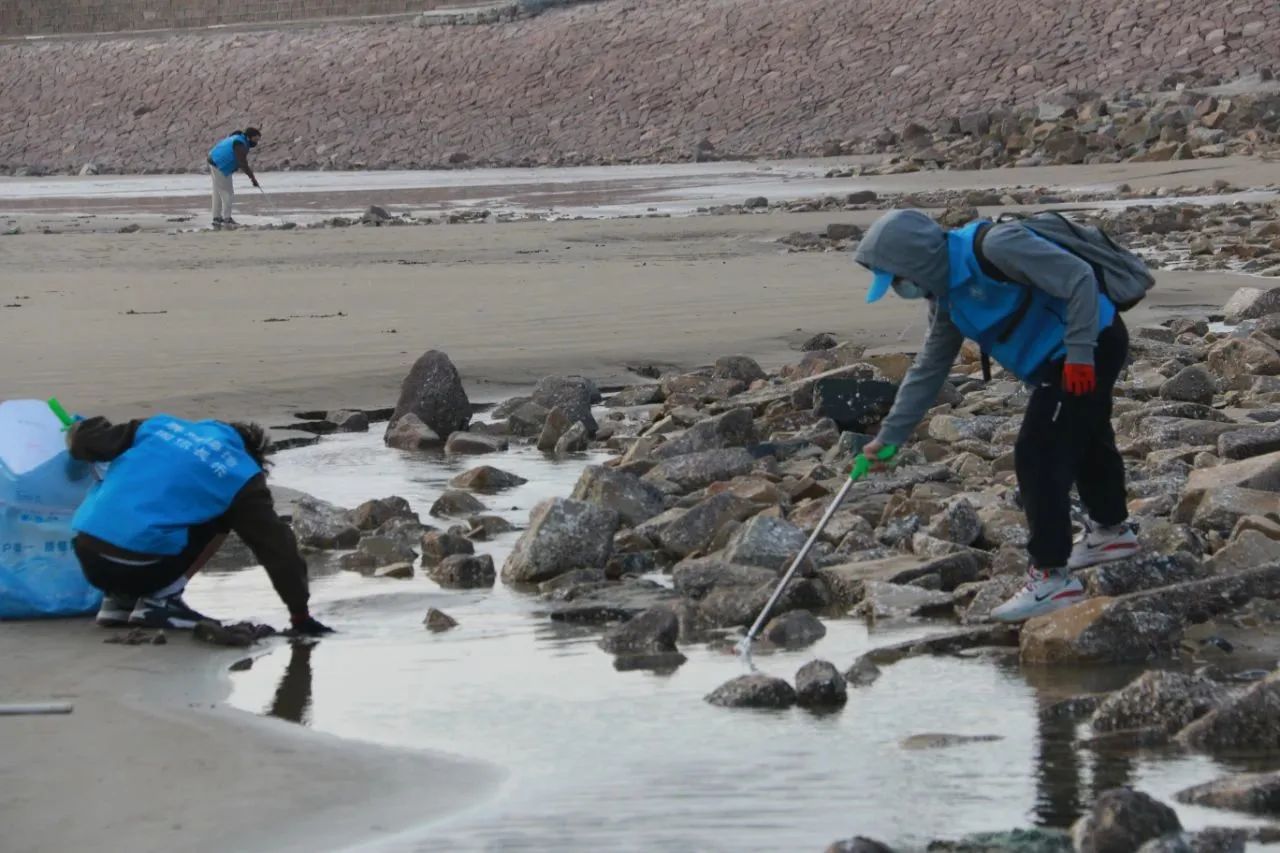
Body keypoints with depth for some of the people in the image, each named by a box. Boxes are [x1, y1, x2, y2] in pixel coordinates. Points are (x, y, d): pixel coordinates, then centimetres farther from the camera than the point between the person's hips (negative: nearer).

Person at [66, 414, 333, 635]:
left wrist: (78, 433, 44)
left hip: (85, 554, 5)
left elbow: (85, 443, 19)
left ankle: (119, 599, 17)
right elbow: (276, 547, 10)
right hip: (137, 568, -5)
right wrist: (300, 615, 17)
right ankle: (161, 600, 4)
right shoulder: (241, 475, 9)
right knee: (221, 518, 17)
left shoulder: (160, 425, 19)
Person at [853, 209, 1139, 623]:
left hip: (1091, 343, -10)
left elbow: (1078, 277, -25)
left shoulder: (991, 247, -25)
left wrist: (1080, 353, -25)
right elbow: (929, 368, 15)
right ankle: (1111, 531, 52)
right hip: (1063, 359, 10)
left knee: (1037, 454, -12)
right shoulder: (947, 296, 6)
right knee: (1084, 438, 29)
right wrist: (891, 434, 13)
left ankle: (1052, 577, -8)